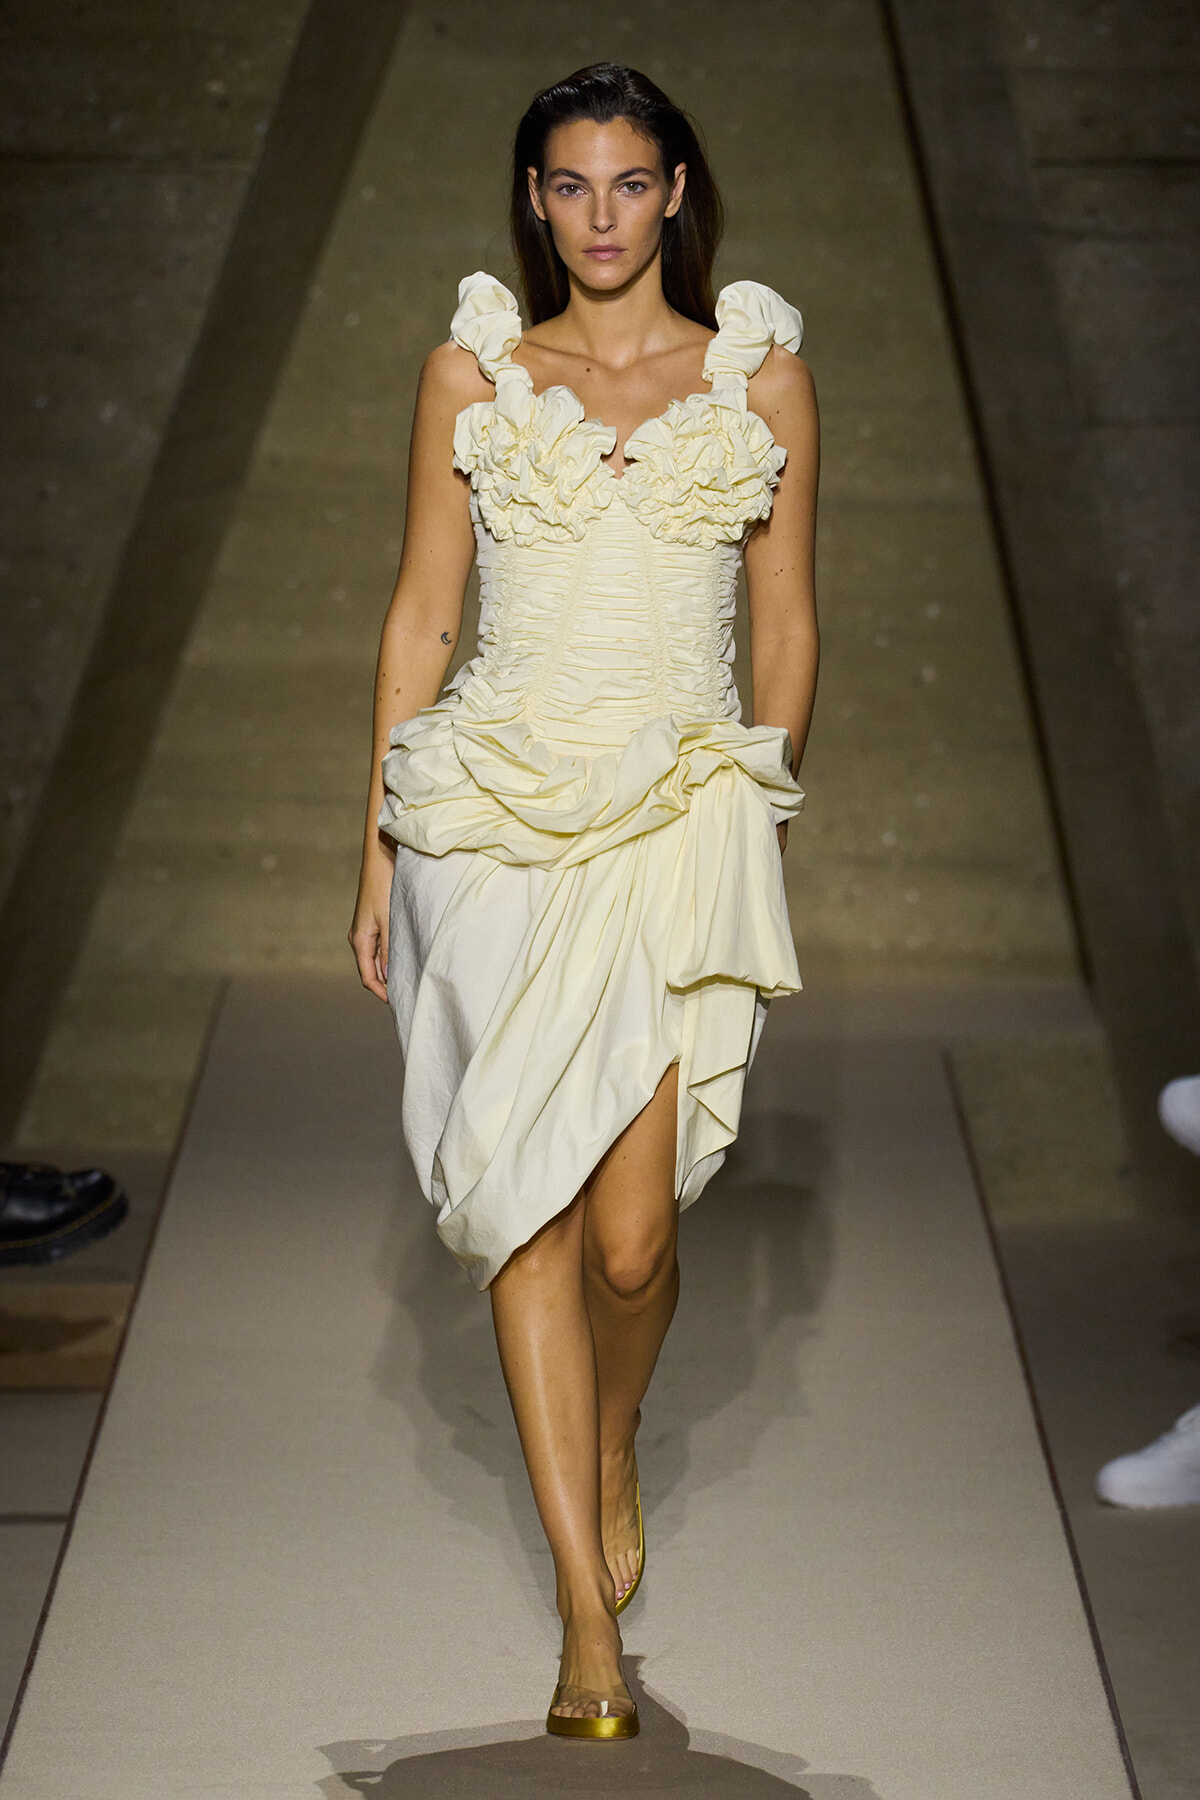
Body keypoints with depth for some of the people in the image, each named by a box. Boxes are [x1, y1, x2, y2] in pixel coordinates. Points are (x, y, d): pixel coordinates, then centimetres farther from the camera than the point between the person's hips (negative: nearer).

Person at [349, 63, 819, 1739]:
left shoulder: (763, 374, 7)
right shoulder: (472, 371, 8)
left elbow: (787, 625, 11)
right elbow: (420, 617, 9)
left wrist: (764, 814, 9)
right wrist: (381, 847, 6)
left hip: (686, 818, -1)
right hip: (496, 822, 1)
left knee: (631, 1233, -6)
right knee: (531, 1216, -3)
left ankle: (612, 1456, 30)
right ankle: (590, 1617, 7)